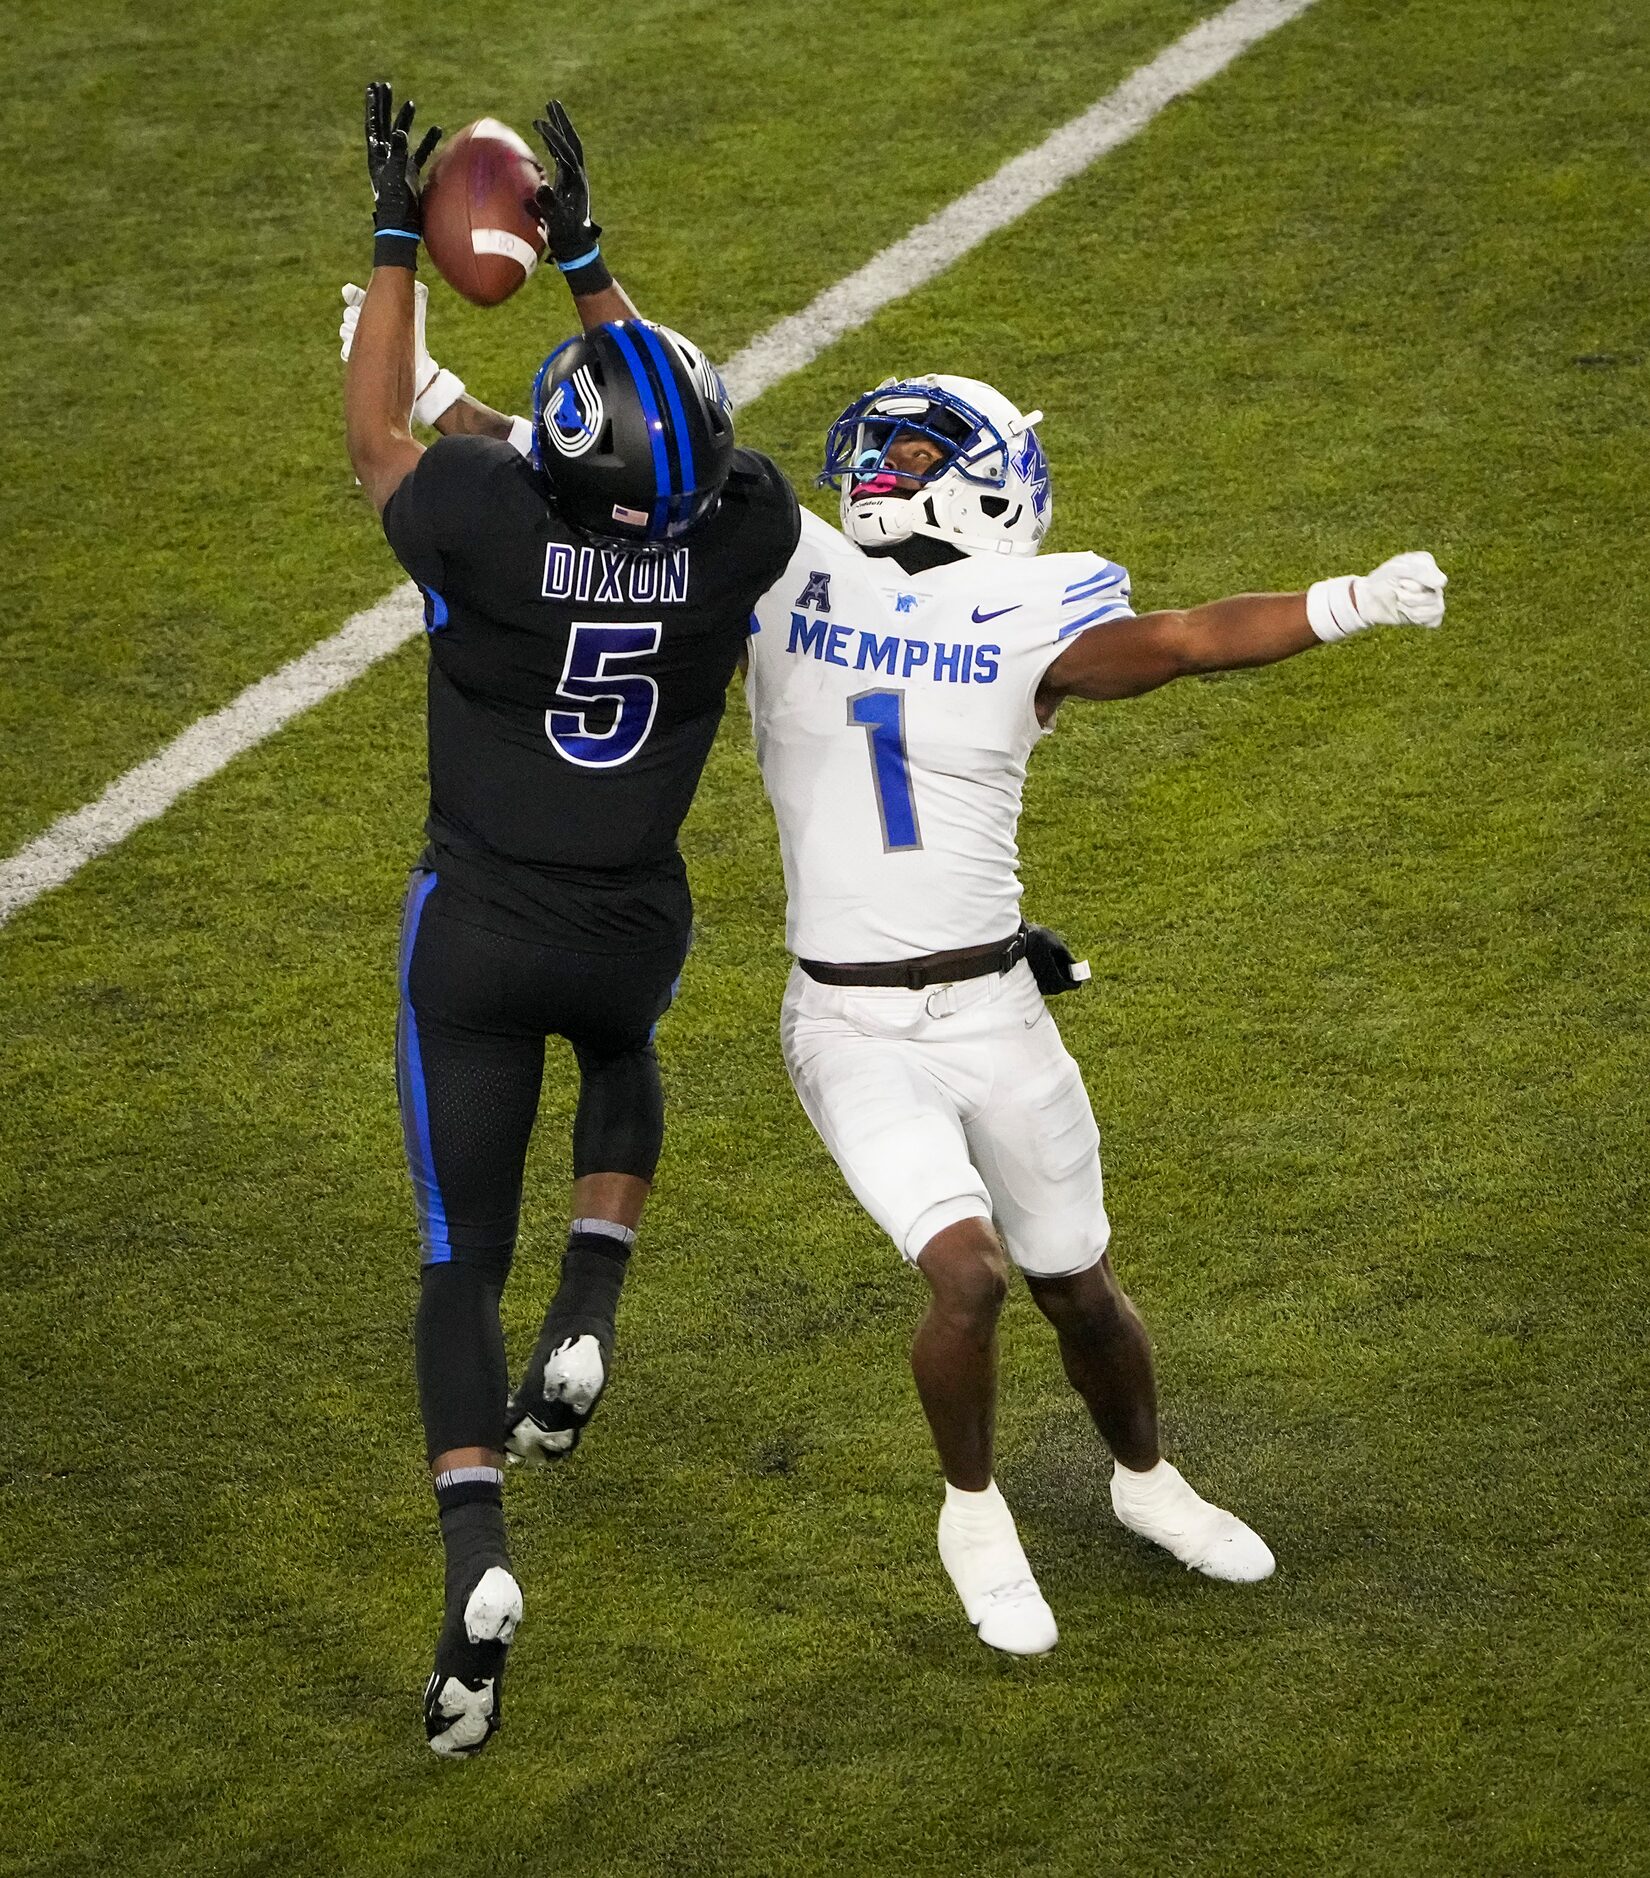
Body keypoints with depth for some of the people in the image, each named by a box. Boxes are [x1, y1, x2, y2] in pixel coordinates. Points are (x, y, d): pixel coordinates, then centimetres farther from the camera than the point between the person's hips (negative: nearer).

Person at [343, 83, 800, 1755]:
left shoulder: (491, 526, -24)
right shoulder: (737, 539, -17)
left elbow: (377, 436, -2)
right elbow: (667, 438, 6)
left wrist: (395, 240, 5)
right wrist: (582, 259, 7)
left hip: (476, 930, -2)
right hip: (632, 927, 2)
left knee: (461, 1257, 6)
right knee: (621, 1063, 39)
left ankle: (477, 1566, -11)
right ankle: (582, 1332, 20)